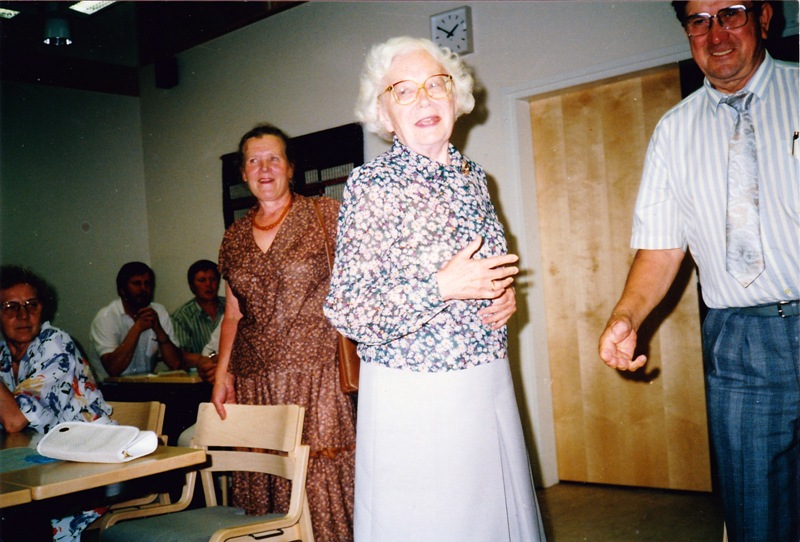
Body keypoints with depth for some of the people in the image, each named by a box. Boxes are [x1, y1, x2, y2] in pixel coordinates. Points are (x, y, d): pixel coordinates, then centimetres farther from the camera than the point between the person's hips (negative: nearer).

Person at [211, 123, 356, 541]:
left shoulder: (326, 216, 2)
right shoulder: (234, 237, 15)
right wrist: (221, 372, 9)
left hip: (315, 374, -4)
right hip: (253, 379, 4)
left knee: (320, 479, -5)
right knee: (260, 478, 3)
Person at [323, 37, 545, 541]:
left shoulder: (473, 176, 7)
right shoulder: (371, 184, -11)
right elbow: (345, 313, -15)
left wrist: (506, 295, 1)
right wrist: (442, 288, -23)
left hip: (490, 385, 6)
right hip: (412, 395, -6)